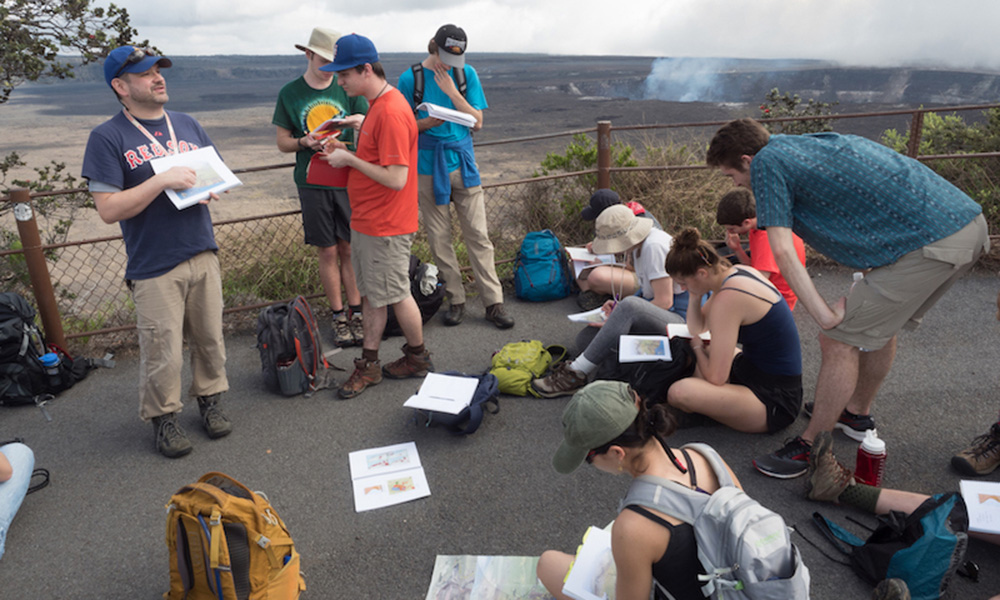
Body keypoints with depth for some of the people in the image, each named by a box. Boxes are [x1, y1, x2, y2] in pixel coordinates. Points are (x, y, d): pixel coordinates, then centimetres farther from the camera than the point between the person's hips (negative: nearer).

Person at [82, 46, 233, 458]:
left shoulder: (187, 125, 11)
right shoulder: (107, 138, -6)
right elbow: (108, 209, -12)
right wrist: (163, 181, -21)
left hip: (202, 254, 5)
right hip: (154, 266, -4)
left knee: (210, 338, 13)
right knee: (162, 352, 2)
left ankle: (209, 400, 33)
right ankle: (163, 417, 24)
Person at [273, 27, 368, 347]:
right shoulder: (290, 93, 3)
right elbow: (283, 142, 6)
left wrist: (362, 123, -19)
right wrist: (305, 142, -15)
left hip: (348, 179, 0)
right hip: (313, 184, 0)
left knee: (350, 249, 3)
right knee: (327, 252, 4)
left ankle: (356, 313, 14)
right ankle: (339, 317, 16)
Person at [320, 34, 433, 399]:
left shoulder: (391, 112, -22)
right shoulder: (377, 105, 11)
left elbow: (396, 178, -26)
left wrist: (349, 159, -17)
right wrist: (347, 152, 5)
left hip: (385, 227, -10)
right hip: (366, 221, 10)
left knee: (396, 295, 6)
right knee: (371, 294, 14)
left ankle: (418, 357, 27)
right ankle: (369, 365, 25)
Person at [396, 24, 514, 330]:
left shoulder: (466, 74, 3)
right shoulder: (410, 78, -3)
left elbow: (477, 122, -1)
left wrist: (452, 92, -12)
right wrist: (427, 123, -19)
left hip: (462, 162, 1)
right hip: (428, 166, -1)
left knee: (478, 234, 0)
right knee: (439, 239, 4)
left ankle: (493, 302, 7)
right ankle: (456, 300, 18)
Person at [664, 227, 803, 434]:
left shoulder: (728, 299, -28)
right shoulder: (737, 272, 0)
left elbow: (716, 377, -26)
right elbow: (697, 330, 8)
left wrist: (697, 346, -8)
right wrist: (694, 294, -6)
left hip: (775, 402, -10)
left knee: (680, 393, -33)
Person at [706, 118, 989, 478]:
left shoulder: (767, 162, -4)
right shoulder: (814, 142, 23)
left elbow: (782, 250, -13)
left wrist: (826, 316, -11)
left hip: (930, 243, -10)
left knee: (839, 340, -2)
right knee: (880, 324, 25)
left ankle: (810, 446, 11)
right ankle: (857, 414, 42)